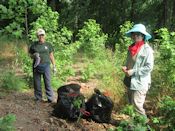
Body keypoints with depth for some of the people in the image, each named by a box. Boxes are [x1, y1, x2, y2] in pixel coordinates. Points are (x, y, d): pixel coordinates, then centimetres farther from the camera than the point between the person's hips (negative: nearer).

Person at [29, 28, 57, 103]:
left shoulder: (48, 45, 6)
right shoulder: (34, 45, 6)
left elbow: (51, 56, 10)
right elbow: (30, 55, 13)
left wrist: (54, 66, 6)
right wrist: (34, 55, -11)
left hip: (46, 65, -1)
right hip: (37, 66, 1)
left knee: (48, 82, -4)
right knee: (37, 83, 6)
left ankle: (50, 98, 2)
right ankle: (38, 98, 18)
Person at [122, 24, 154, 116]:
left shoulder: (147, 49, -13)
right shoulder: (131, 48, 9)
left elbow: (149, 67, -17)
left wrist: (133, 72, -19)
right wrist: (125, 67, 0)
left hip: (140, 83, -7)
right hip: (130, 81, 8)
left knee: (137, 106, -7)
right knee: (131, 105, 16)